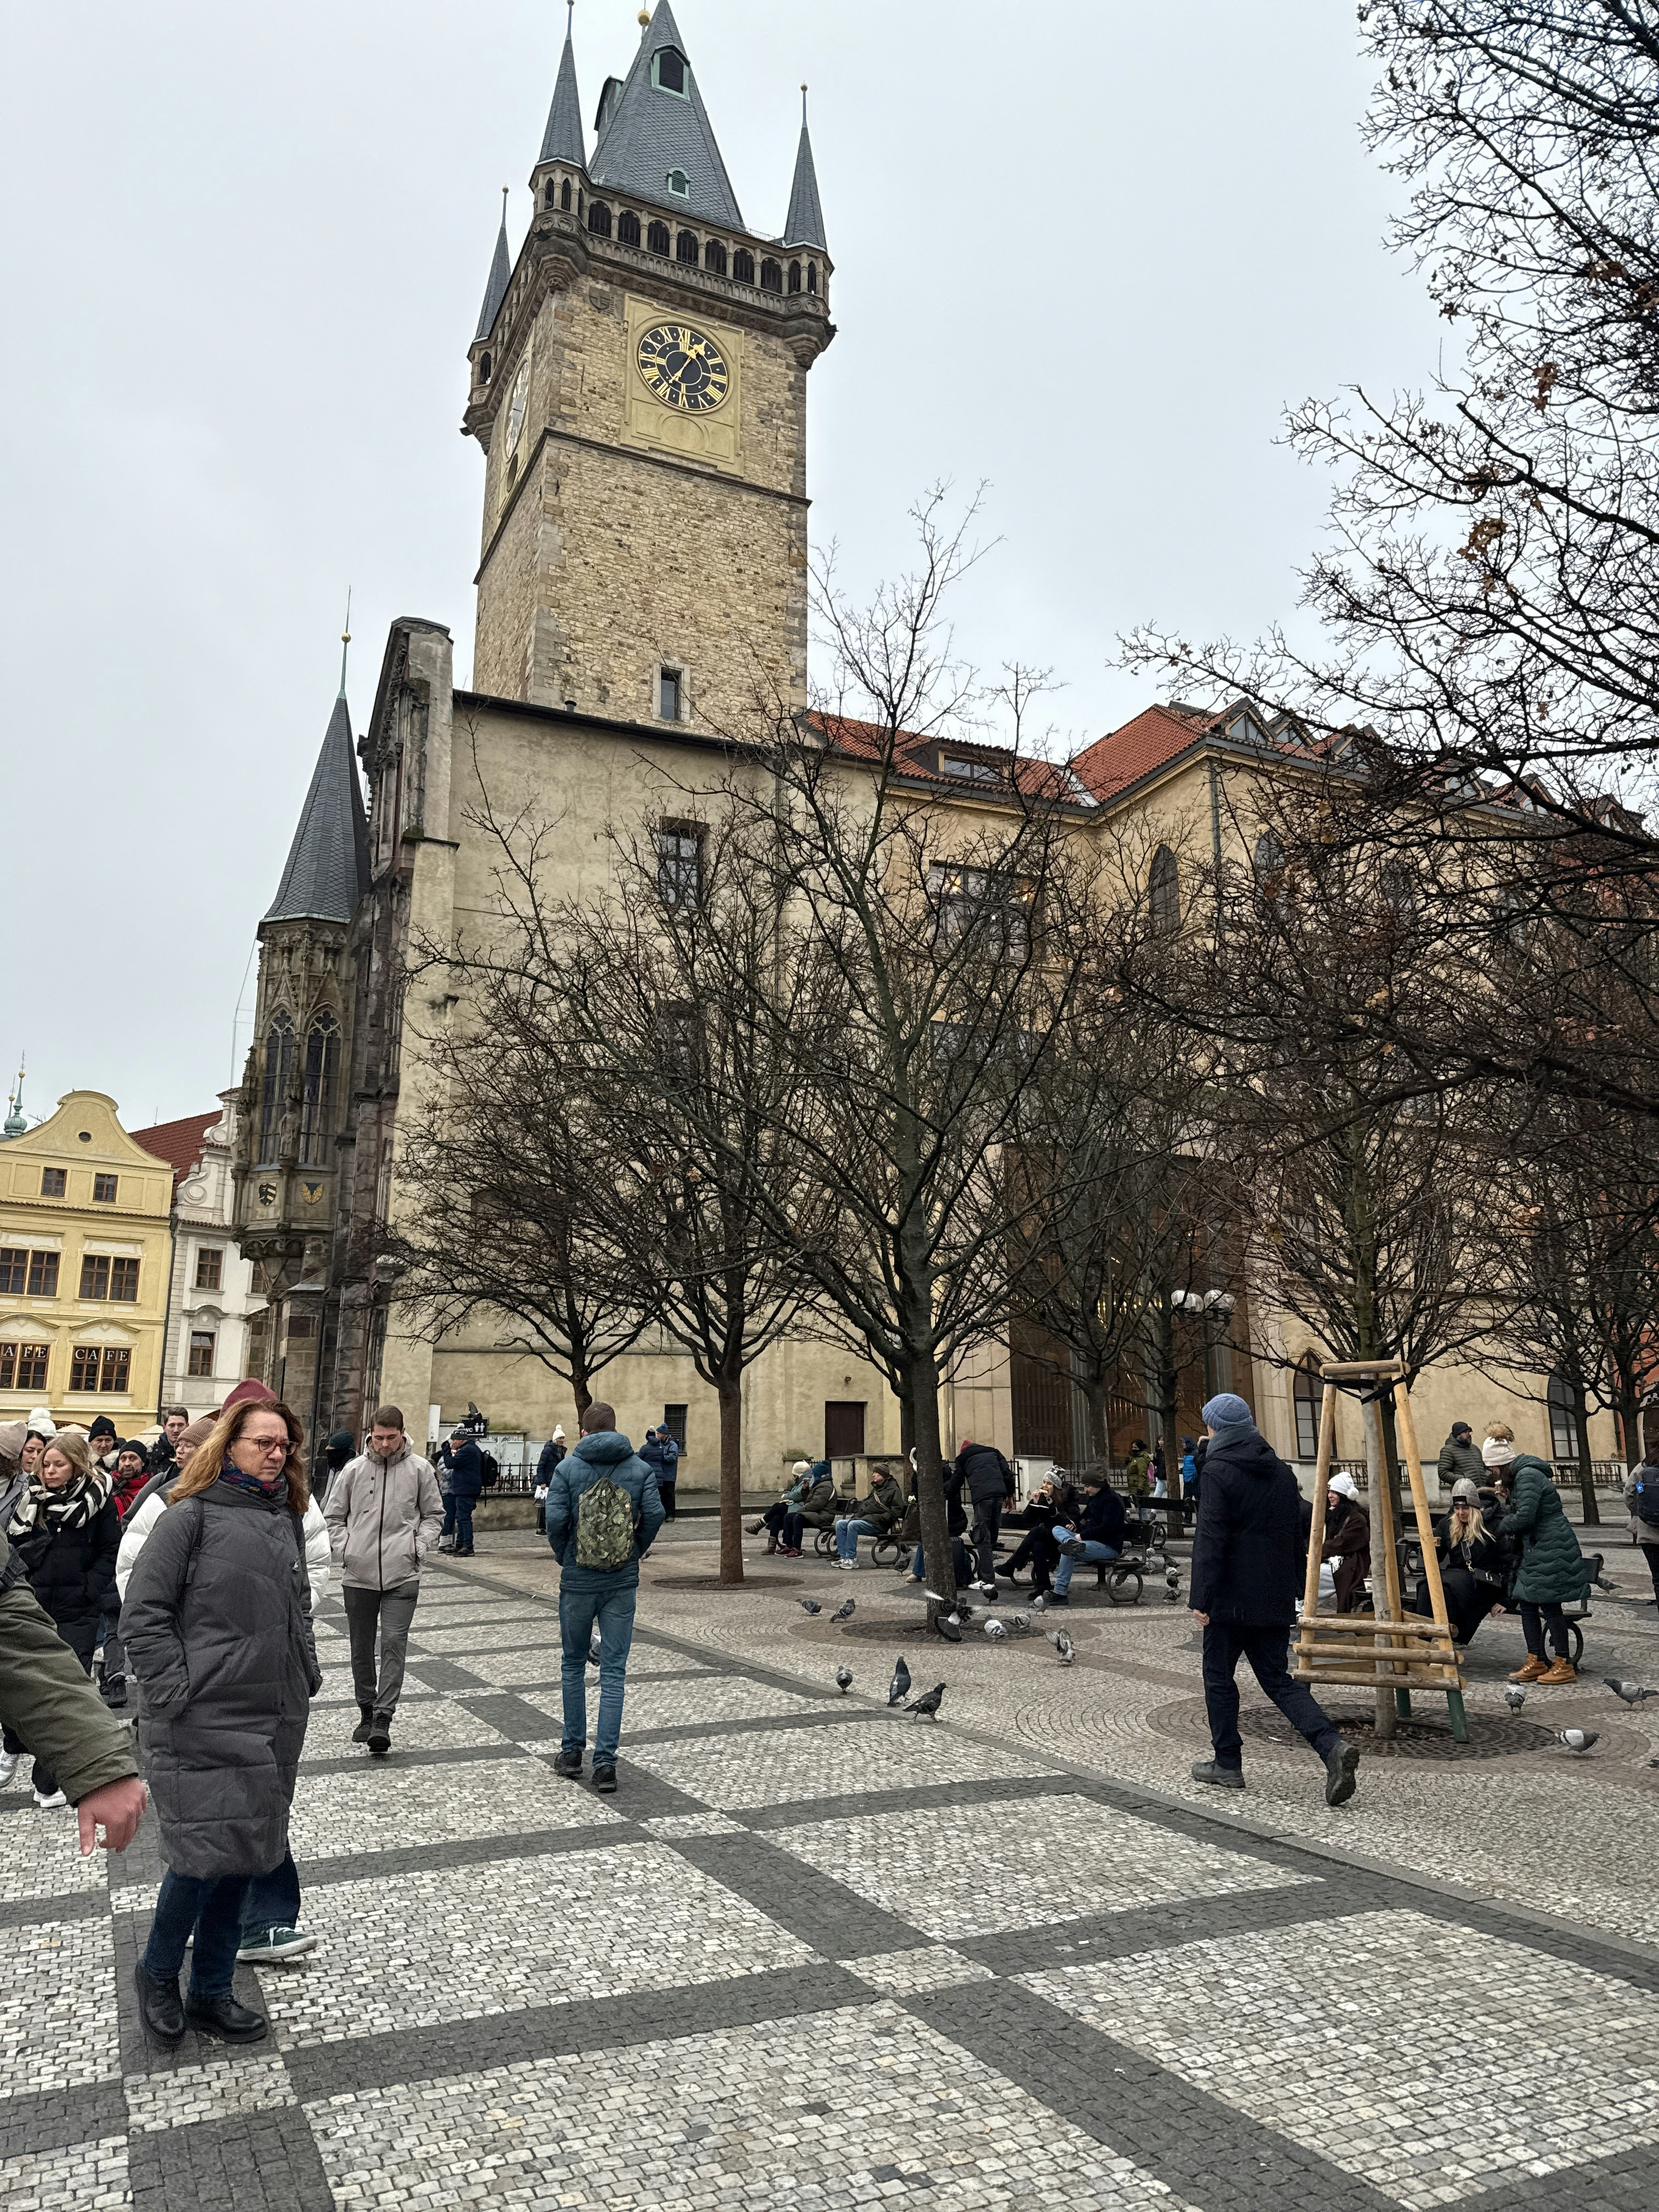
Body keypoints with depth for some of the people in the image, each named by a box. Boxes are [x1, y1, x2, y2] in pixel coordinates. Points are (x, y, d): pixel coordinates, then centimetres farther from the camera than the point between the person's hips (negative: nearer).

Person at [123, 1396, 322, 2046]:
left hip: (275, 1725, 6)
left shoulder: (287, 1519, 10)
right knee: (205, 1855, -2)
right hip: (202, 1726, -6)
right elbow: (142, 1616, -11)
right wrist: (175, 1694, -15)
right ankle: (157, 1973, 25)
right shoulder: (191, 1516, -9)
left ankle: (212, 1992, 28)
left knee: (246, 1859, 13)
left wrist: (306, 1679, 11)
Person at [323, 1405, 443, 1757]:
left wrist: (419, 1547, -3)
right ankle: (367, 1712, 27)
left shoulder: (420, 1469, 1)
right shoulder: (353, 1470, 3)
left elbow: (434, 1514, 10)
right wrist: (343, 1550, 0)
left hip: (402, 1575, -2)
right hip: (358, 1575, 2)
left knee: (394, 1644, -11)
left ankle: (383, 1719, -10)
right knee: (362, 1648, 12)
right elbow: (333, 1516, 12)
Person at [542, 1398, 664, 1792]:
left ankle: (572, 1752, 23)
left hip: (578, 1581, -1)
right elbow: (654, 1514, -11)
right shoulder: (640, 1468, 1)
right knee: (614, 1672, 4)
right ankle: (606, 1762, 1)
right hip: (623, 1583, 1)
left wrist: (563, 1558, 2)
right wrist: (635, 1553, 3)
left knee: (574, 1666, 16)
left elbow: (555, 1518, -14)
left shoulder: (568, 1467, -4)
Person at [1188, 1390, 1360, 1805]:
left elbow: (1210, 1541, -17)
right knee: (1278, 1679, 10)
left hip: (1231, 1596, -6)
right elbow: (1296, 1536, 15)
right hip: (1275, 1597, 6)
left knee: (1218, 1677, 10)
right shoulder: (1280, 1471, 10)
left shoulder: (1219, 1471, -12)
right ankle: (1332, 1746, -8)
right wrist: (1296, 1588, 21)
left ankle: (1227, 1764, 16)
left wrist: (1200, 1598, -15)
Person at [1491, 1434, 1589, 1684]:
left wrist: (1501, 1526, -8)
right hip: (1535, 1550, 10)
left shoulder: (1528, 1476, -19)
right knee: (1527, 1603, 10)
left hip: (1551, 1550, -10)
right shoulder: (1520, 1475, 14)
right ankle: (1536, 1662, 16)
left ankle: (1564, 1666, 3)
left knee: (1549, 1605, -5)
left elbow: (1524, 1518, -23)